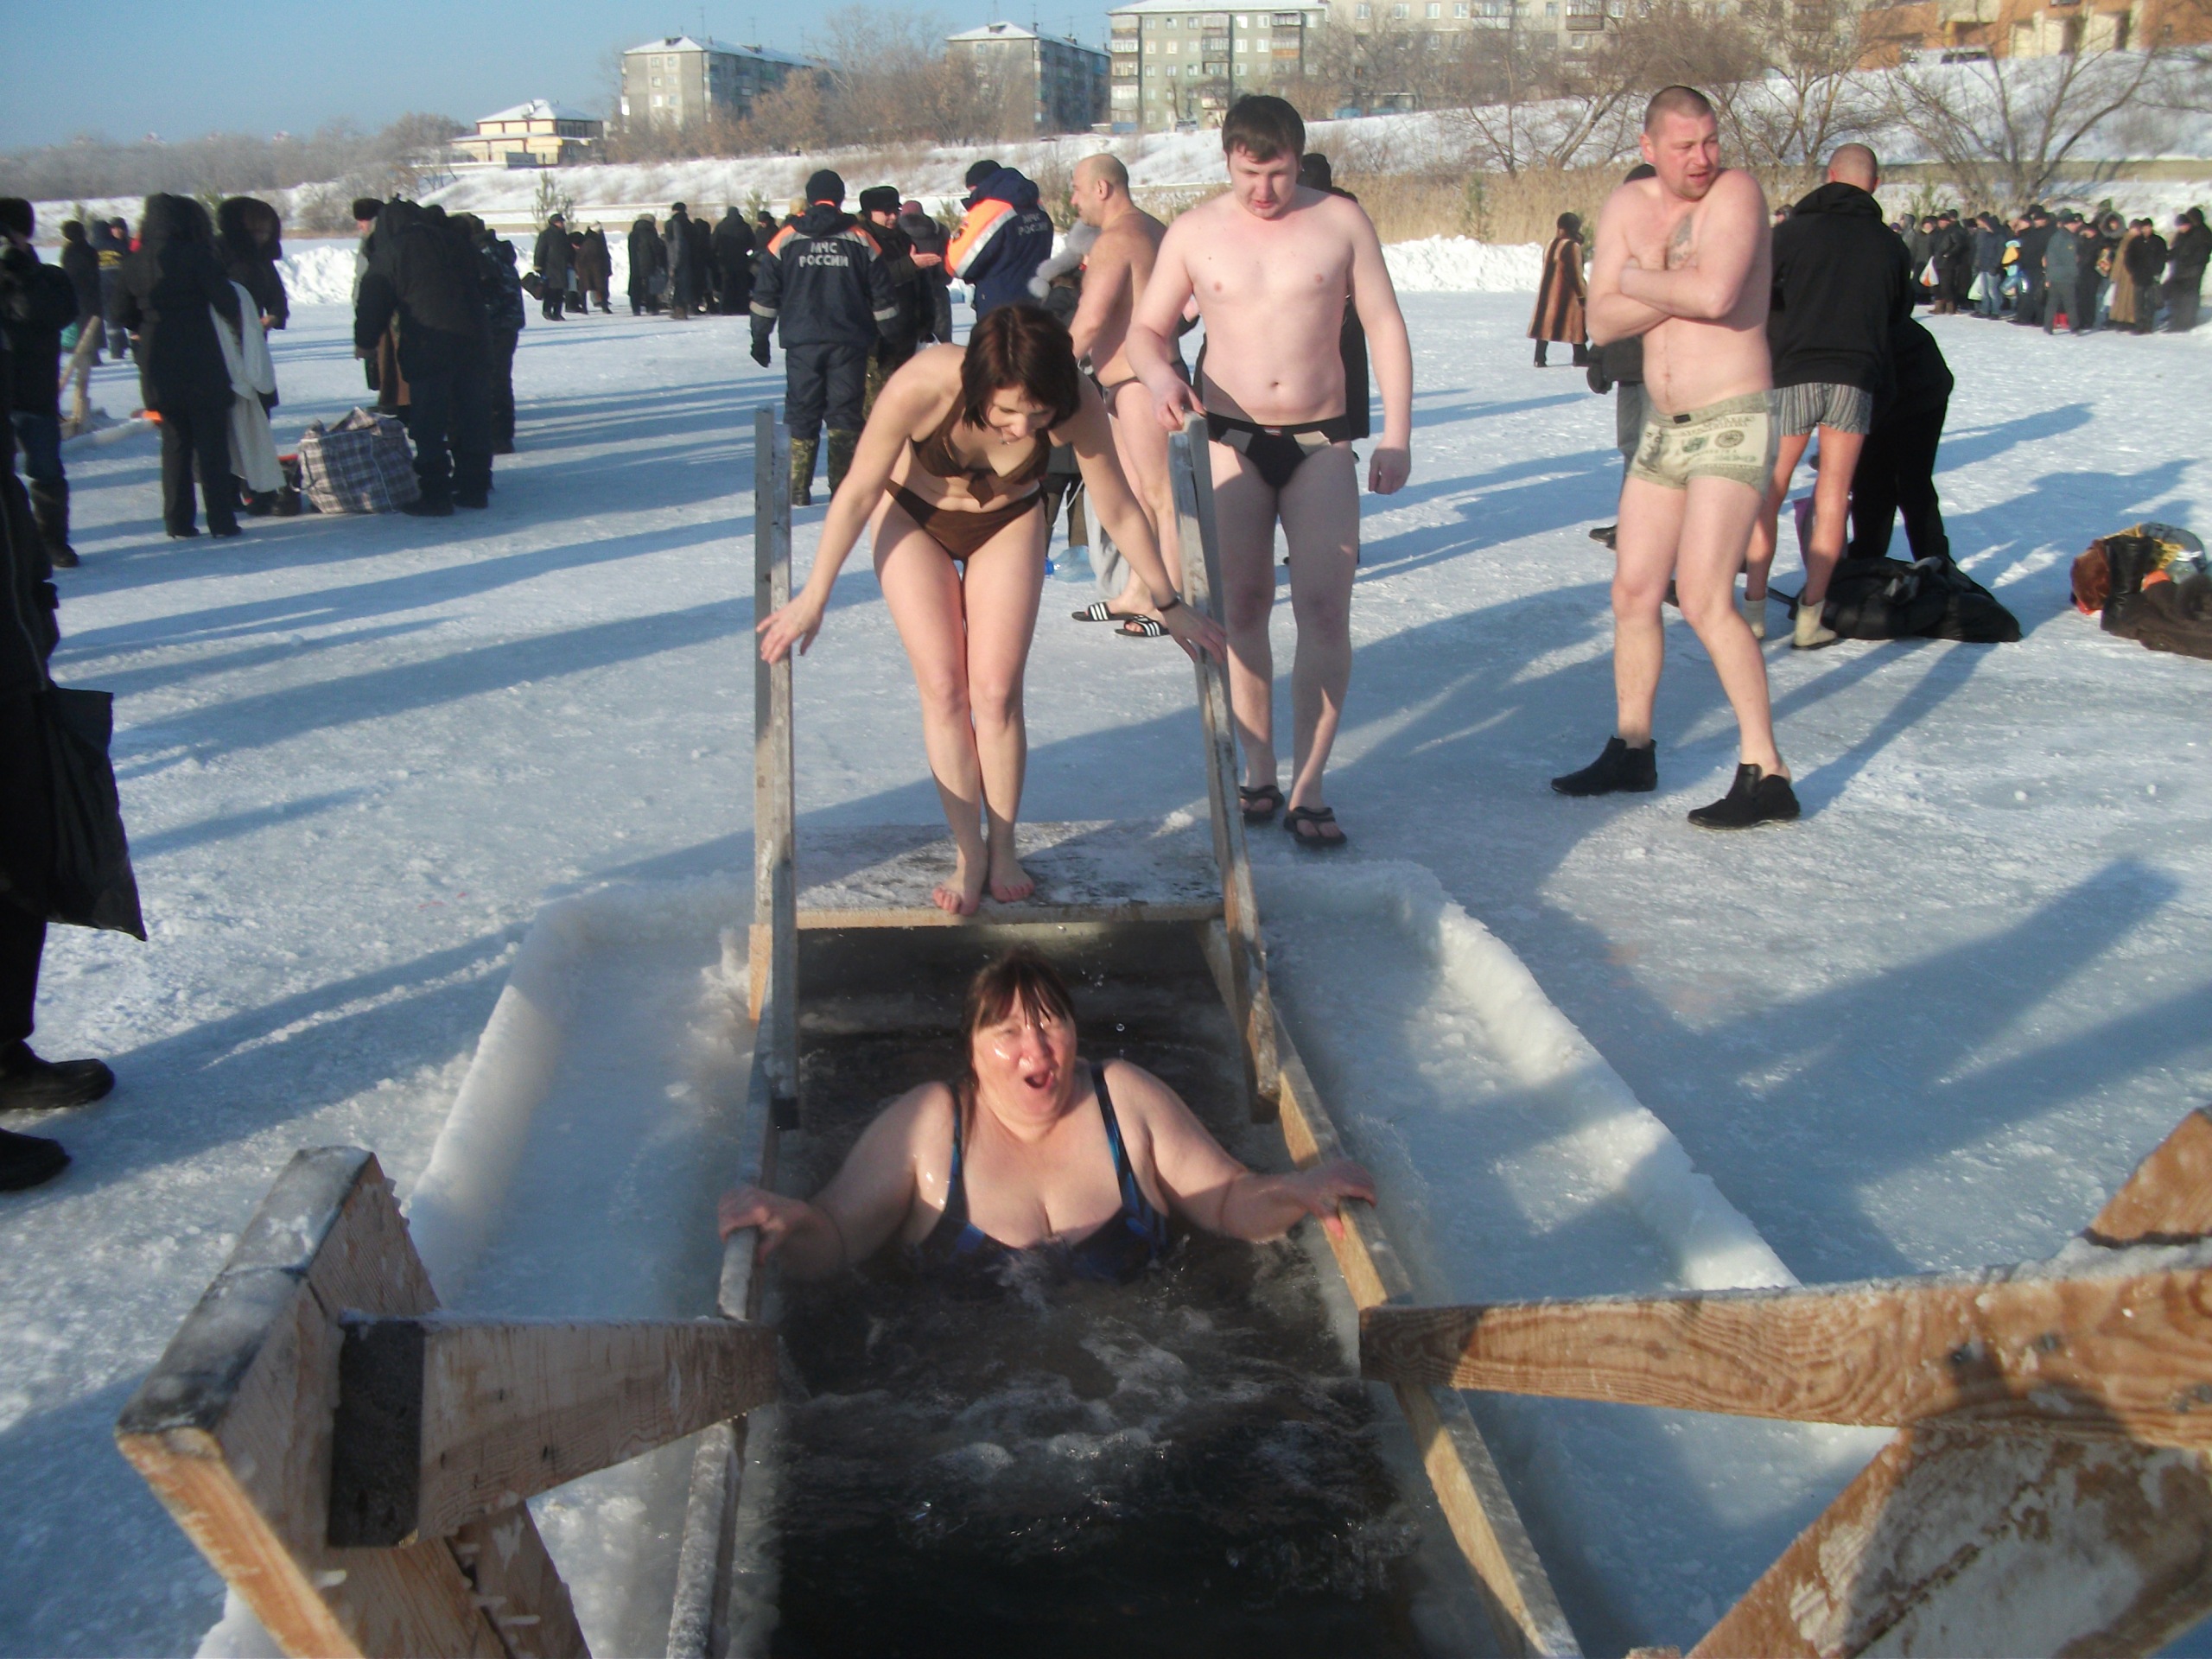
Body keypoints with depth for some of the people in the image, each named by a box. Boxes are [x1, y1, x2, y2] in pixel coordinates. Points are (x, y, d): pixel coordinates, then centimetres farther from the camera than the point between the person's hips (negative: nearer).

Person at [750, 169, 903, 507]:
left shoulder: (786, 239, 3)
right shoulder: (861, 239, 3)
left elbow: (765, 295, 5)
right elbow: (882, 296, 5)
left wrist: (760, 337, 13)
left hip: (801, 343, 0)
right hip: (849, 343, 0)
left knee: (802, 415, 8)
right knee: (845, 414, 4)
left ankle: (799, 490, 8)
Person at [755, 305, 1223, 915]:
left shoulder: (1079, 409, -32)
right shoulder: (922, 386, -37)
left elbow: (1119, 511, -15)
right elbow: (858, 492, -22)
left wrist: (1169, 605, -5)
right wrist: (813, 598, -14)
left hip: (1008, 526, 1)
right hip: (914, 518, -1)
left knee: (997, 691, -5)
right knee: (943, 688, -6)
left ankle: (1003, 849, 11)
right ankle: (969, 854, 4)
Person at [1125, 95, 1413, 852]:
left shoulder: (1340, 220, 1)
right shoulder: (1194, 232, 2)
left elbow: (1385, 326, 4)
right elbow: (1146, 328, 8)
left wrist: (1397, 434, -3)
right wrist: (1160, 376, -16)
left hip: (1321, 441, -1)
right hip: (1228, 439, 1)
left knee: (1324, 608, -9)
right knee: (1240, 608, 3)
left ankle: (1308, 791, -2)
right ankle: (1258, 774, 16)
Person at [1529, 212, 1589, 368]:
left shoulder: (1551, 244, 9)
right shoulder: (1573, 247, -14)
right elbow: (1575, 274, -15)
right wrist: (1582, 295, -11)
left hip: (1547, 291, 7)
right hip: (1566, 292, -7)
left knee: (1546, 321, 9)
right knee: (1575, 323, 1)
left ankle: (1539, 358, 4)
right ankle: (1581, 358, 3)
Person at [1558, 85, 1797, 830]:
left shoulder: (1736, 191, -12)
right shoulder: (1626, 207, 6)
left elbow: (1714, 294, -28)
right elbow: (1602, 322, -2)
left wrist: (1637, 278, -11)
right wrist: (1679, 289, -15)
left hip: (1732, 424, -7)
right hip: (1663, 425, 7)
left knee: (1703, 600, -15)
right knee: (1633, 593, 11)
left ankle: (1766, 774, -9)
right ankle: (1632, 749, 26)